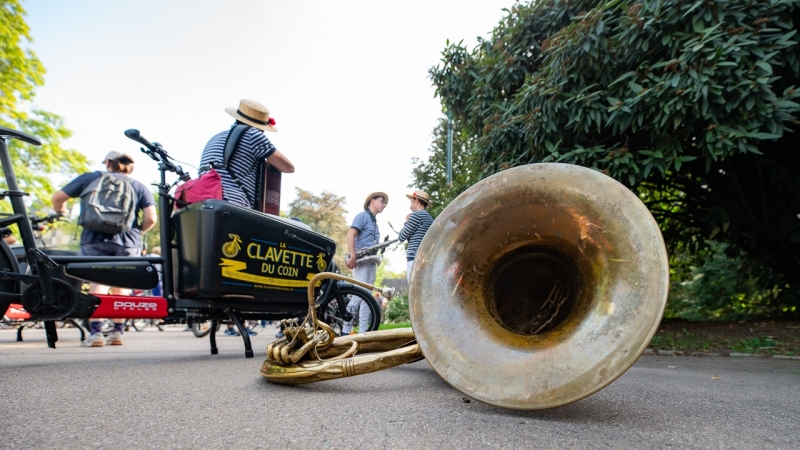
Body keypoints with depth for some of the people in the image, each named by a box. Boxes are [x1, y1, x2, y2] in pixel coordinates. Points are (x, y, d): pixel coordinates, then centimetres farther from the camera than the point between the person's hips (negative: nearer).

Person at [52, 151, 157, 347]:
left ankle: (96, 332, -5)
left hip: (95, 238, -1)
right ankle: (117, 332, 11)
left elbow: (58, 197, 15)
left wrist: (61, 211, 36)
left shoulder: (91, 178, 15)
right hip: (128, 241, 1)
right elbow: (151, 218, 1)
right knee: (121, 285, 10)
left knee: (98, 281, 1)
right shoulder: (139, 187, 14)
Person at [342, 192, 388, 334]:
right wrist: (353, 257, -25)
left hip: (371, 262, 9)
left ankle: (362, 332, 8)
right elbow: (350, 235, -16)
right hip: (361, 261, -9)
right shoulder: (363, 216, -3)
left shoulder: (374, 221, 22)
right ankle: (345, 330, -7)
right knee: (359, 294, -14)